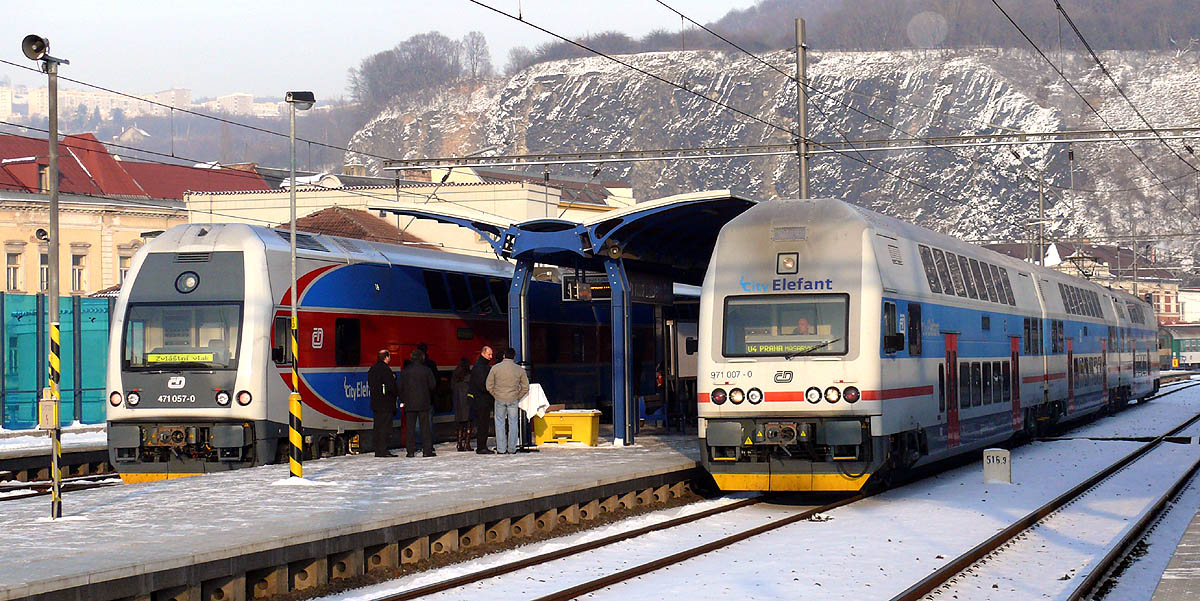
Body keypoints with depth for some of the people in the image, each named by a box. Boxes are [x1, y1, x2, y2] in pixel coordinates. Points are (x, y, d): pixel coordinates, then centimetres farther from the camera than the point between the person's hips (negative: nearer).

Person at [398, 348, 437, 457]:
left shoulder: (405, 371, 0)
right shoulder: (426, 370, -6)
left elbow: (400, 387, 2)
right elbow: (433, 385, -2)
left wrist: (403, 399, 13)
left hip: (409, 403, 1)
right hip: (424, 403, -1)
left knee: (411, 428, 5)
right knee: (425, 427, 3)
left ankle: (411, 451, 2)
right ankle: (427, 450, 0)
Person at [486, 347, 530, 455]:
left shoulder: (495, 368, -3)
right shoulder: (519, 369, -2)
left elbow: (489, 386, -1)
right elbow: (525, 387, 2)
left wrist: (496, 395, 10)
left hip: (499, 400, 0)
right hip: (513, 400, 0)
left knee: (500, 423, 8)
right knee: (513, 423, 9)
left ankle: (501, 449, 4)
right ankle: (512, 449, 8)